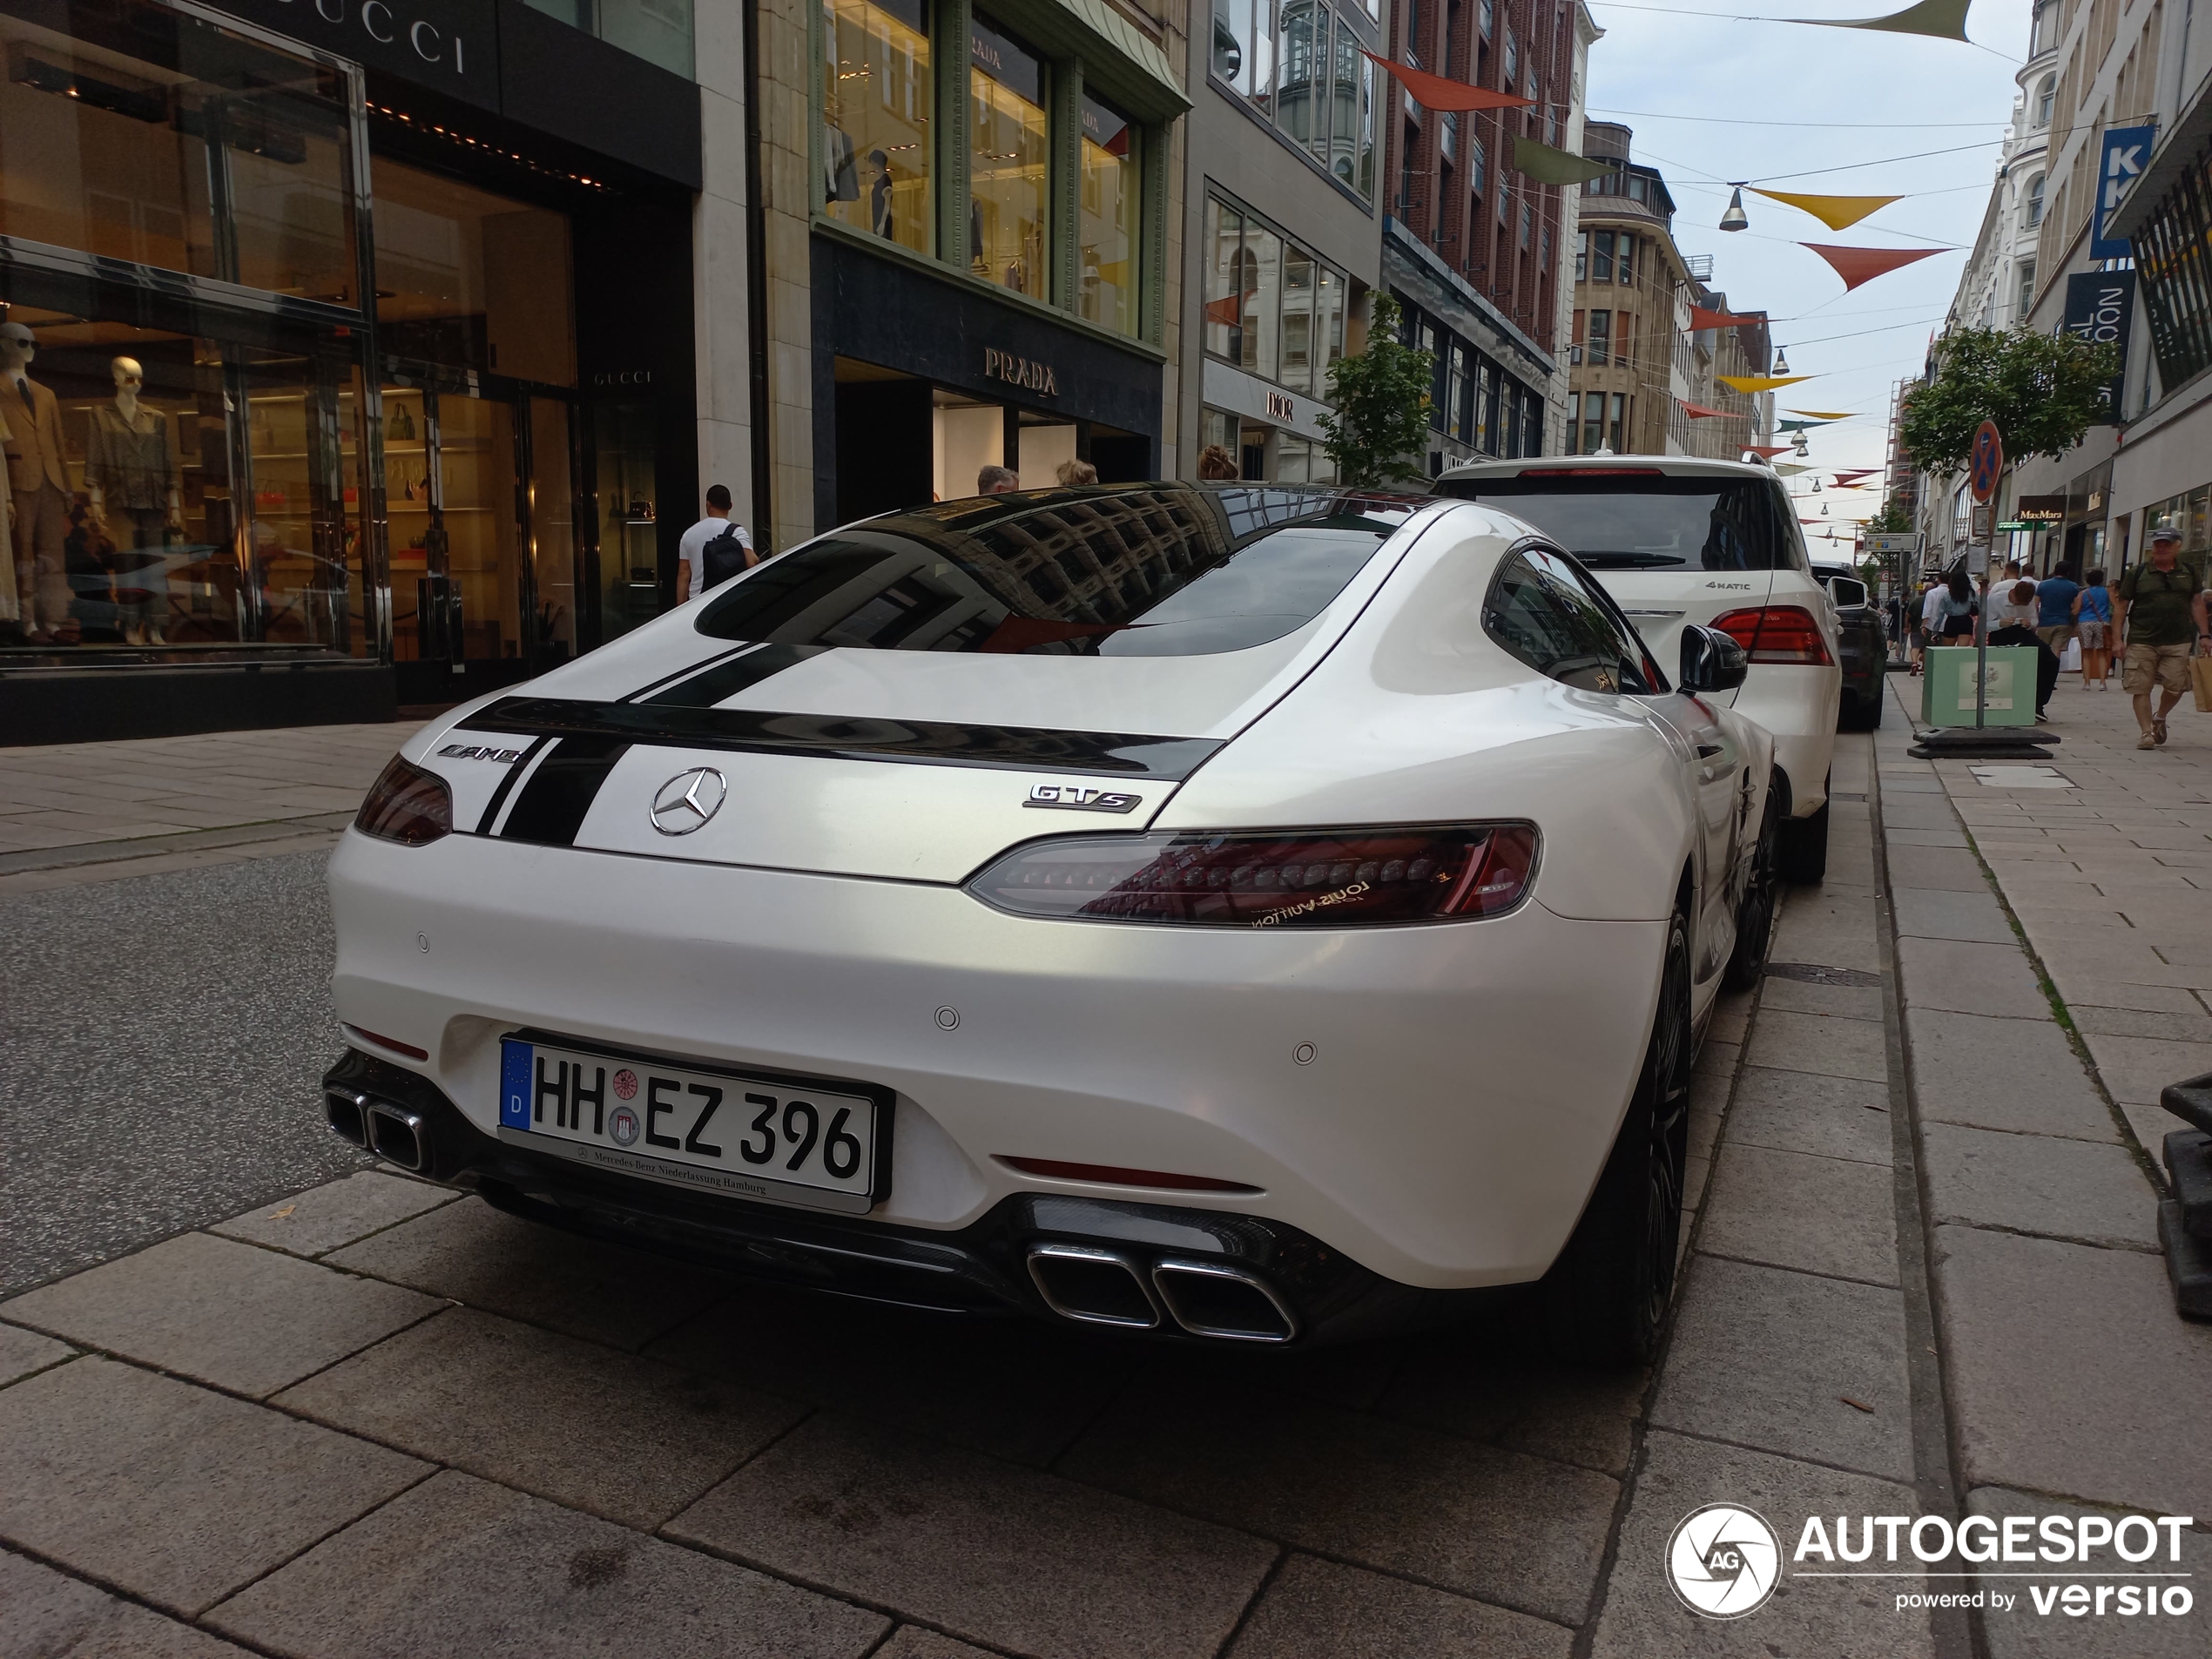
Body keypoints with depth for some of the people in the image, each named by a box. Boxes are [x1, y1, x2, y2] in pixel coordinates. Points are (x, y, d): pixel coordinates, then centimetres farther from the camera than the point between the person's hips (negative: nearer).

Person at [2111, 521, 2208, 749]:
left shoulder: (2188, 573, 12)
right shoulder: (2137, 574, 4)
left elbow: (2197, 604, 15)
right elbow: (2121, 606, 4)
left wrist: (2203, 635, 8)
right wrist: (2118, 638, -3)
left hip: (2178, 642, 2)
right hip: (2141, 642, -1)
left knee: (2176, 685, -3)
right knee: (2141, 688, -3)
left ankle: (2160, 718, 25)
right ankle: (2147, 732, 3)